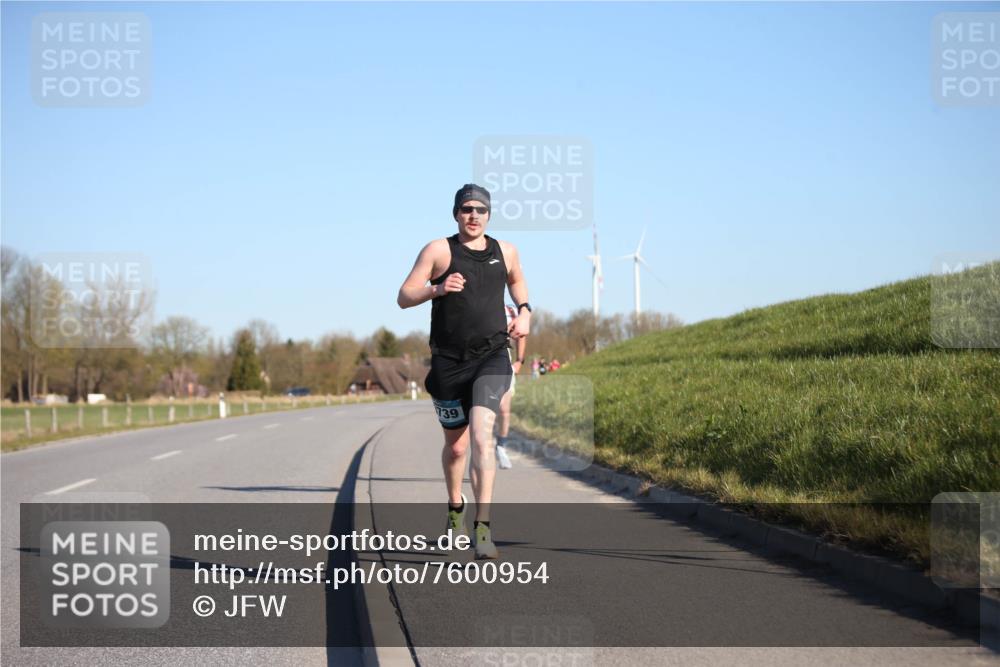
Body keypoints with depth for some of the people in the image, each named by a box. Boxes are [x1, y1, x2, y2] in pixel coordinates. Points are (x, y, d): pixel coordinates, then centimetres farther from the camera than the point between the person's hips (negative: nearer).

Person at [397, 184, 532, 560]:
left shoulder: (505, 252, 9)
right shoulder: (439, 250, -1)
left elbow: (516, 280, 32)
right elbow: (404, 298, -5)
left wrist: (524, 312, 14)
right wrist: (438, 289, -23)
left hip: (492, 358, 0)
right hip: (449, 362, 0)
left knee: (481, 434, -21)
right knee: (456, 445, 11)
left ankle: (483, 526, -26)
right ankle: (455, 507, 41)